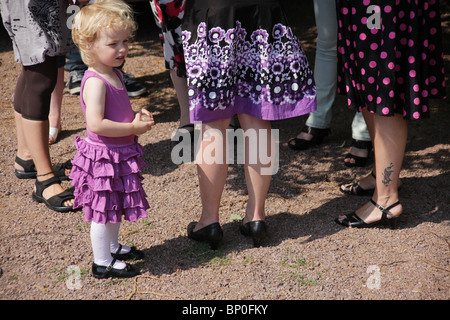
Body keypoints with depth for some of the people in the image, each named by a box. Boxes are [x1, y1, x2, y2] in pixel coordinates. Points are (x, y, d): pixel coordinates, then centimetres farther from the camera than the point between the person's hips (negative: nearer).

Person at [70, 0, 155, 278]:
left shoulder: (114, 74, 8)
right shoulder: (95, 82, -23)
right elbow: (96, 124, -32)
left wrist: (137, 115, 3)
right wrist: (133, 128, -25)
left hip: (120, 155, 9)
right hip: (103, 156, -9)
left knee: (115, 207, 23)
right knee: (104, 210, 3)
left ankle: (113, 247, 41)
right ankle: (102, 263, 16)